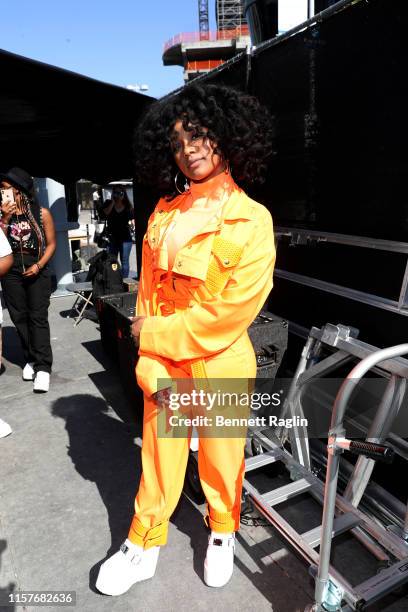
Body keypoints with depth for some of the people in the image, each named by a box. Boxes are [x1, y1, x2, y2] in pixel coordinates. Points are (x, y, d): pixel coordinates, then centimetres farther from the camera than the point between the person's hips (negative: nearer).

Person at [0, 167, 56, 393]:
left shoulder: (42, 213, -3)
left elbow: (51, 244, -1)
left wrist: (38, 266, -12)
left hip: (36, 270, -3)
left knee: (38, 318, -6)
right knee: (19, 317, 8)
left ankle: (43, 367, -5)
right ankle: (31, 359, 21)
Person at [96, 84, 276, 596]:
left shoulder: (252, 220, -11)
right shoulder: (164, 213, 2)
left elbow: (231, 313, -18)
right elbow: (148, 294, 1)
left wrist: (153, 335, -12)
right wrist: (152, 368, -7)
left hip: (221, 366, -3)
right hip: (164, 364, 4)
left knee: (221, 461, 17)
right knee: (158, 459, 17)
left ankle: (222, 533, 45)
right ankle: (144, 545, 40)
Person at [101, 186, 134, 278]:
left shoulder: (128, 206, 4)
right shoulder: (108, 204, 5)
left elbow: (133, 221, 6)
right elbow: (106, 212, -14)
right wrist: (113, 201, -12)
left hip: (125, 238, -1)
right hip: (112, 238, 1)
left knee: (124, 261, 4)